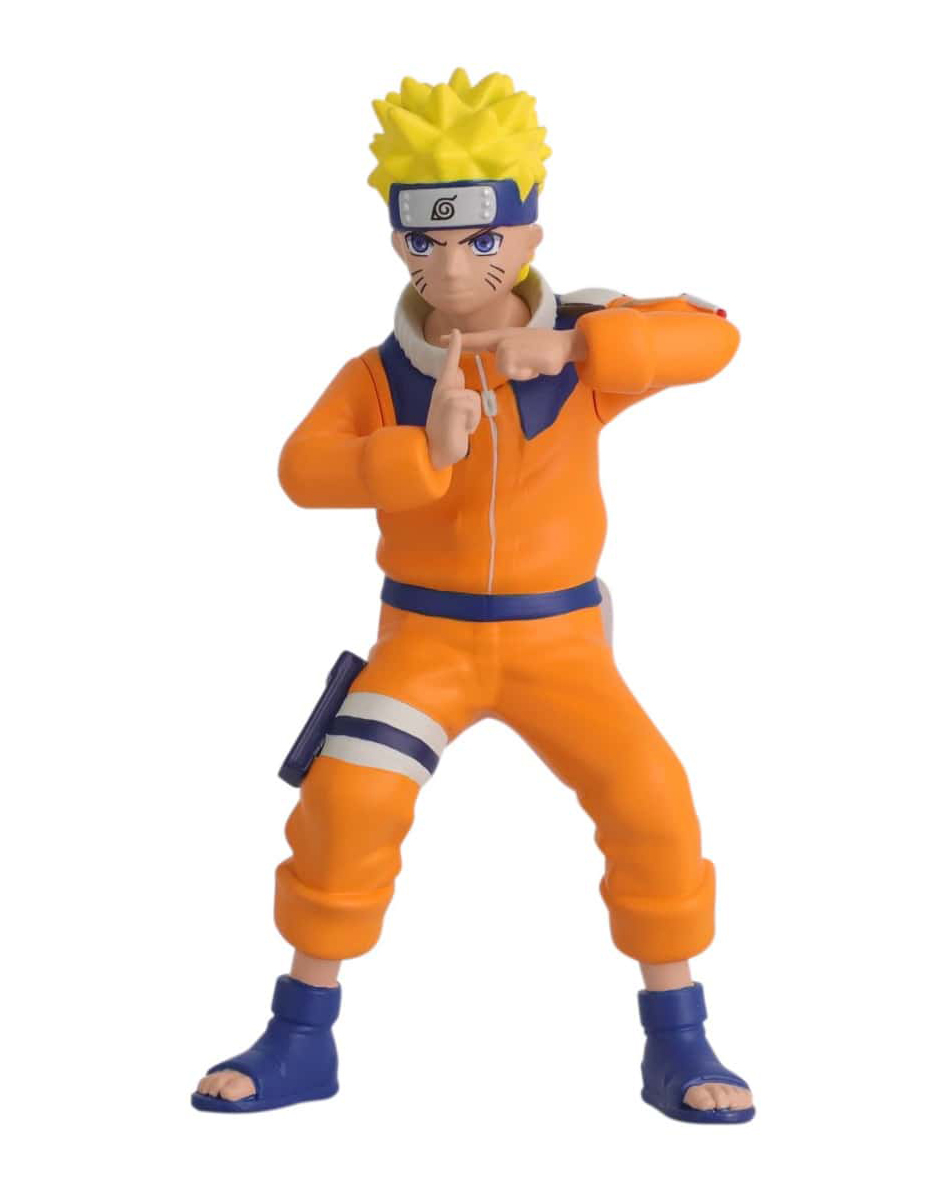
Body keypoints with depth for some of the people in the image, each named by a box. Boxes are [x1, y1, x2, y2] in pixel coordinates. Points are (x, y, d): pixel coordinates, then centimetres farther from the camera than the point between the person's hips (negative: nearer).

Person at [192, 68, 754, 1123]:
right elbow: (303, 469, -19)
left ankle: (677, 1045, 6)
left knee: (653, 806, -14)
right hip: (425, 637, 0)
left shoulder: (582, 347, -7)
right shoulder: (379, 376, -5)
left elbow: (712, 336, -21)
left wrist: (577, 346, -31)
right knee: (343, 801, -16)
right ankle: (300, 1037, 4)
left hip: (559, 637, 0)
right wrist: (423, 453, -33)